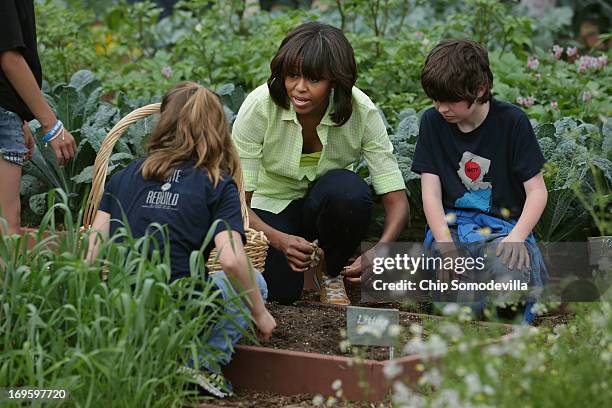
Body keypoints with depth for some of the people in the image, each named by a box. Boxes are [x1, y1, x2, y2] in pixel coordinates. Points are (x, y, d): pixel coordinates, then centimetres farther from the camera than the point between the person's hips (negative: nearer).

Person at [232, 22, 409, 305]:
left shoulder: (361, 111, -24)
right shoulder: (259, 106, -27)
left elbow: (396, 200, -23)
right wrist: (281, 240, -43)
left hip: (327, 203, 1)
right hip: (270, 206, -1)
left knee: (349, 190, -33)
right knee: (282, 291, -24)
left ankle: (330, 272, -4)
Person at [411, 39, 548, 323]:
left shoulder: (512, 121, -4)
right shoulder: (433, 122, 2)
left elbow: (537, 191, -5)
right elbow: (431, 192, -2)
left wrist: (517, 237, -22)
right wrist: (446, 247, -17)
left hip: (503, 226, -1)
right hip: (451, 225, 1)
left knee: (510, 279, -35)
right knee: (465, 302, -30)